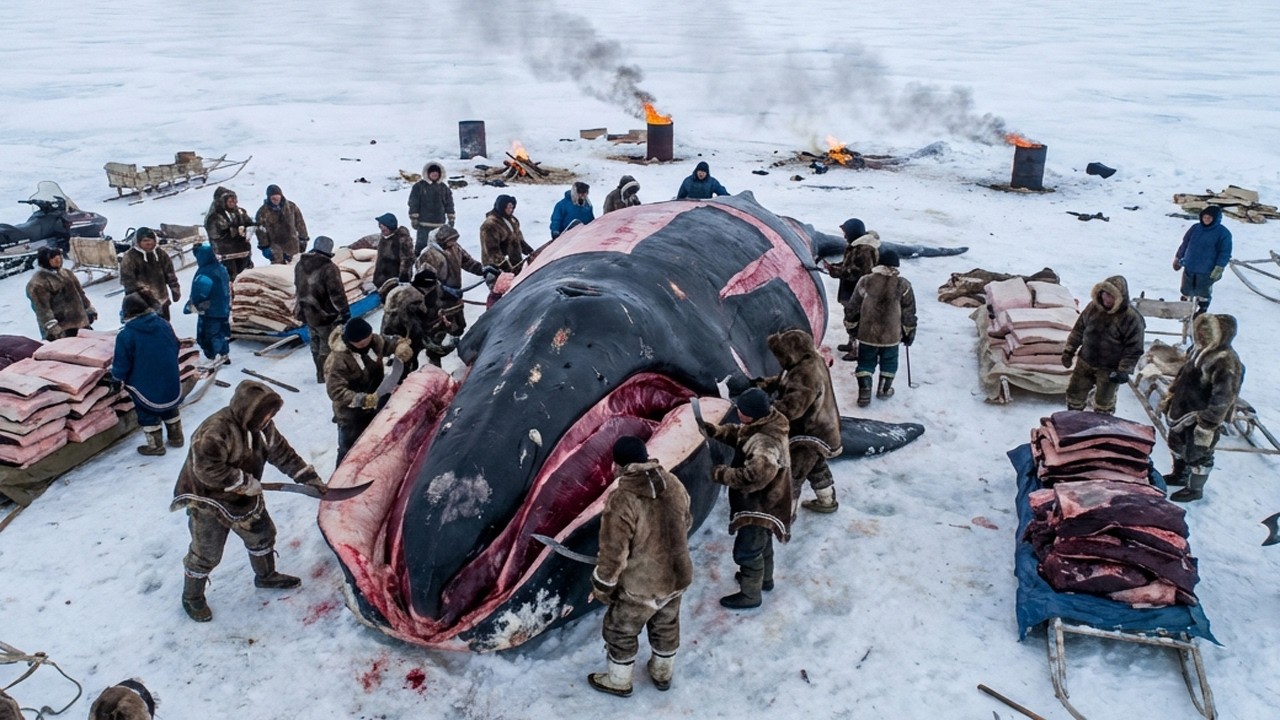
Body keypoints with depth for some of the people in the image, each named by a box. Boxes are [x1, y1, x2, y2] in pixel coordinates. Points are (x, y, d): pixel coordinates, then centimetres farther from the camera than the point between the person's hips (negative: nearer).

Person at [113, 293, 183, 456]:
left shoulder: (126, 335, -19)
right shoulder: (164, 323, -3)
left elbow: (122, 363, -13)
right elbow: (175, 348, 8)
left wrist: (116, 379, 7)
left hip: (146, 386, -5)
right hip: (170, 381, 5)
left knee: (148, 414, 12)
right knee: (169, 408, 24)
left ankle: (155, 446, 21)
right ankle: (176, 437, 34)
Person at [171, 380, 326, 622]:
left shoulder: (262, 427, -7)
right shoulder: (216, 430, -32)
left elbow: (284, 454, 2)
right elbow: (207, 469, -36)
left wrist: (310, 478, -3)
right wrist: (245, 482, -29)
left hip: (245, 499, 8)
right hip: (208, 501, -7)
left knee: (263, 535, 19)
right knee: (206, 555, 6)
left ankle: (266, 575, 44)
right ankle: (192, 597, 30)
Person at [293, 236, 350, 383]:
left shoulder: (300, 265, 3)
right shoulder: (328, 268, -23)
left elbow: (299, 288, 14)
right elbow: (337, 293, -22)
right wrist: (345, 311, -14)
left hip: (306, 313, 8)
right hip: (324, 315, -8)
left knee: (316, 344, 20)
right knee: (327, 345, 6)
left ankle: (321, 373, 32)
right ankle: (325, 375, 12)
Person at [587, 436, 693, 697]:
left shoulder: (622, 501, -29)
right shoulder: (673, 484, -10)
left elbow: (614, 554, -24)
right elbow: (685, 524, 7)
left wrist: (601, 587, -6)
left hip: (640, 587, -6)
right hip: (676, 577, 6)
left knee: (621, 632, 21)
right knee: (666, 627, 29)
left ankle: (618, 681, 42)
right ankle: (662, 674, 51)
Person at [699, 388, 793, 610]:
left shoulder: (765, 443, -37)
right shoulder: (765, 424, -7)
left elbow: (754, 477, -43)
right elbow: (737, 434, 9)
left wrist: (721, 474, -31)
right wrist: (714, 430, -7)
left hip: (759, 506, -10)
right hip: (764, 501, 10)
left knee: (747, 550, 8)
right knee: (761, 541, 30)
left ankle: (750, 595, 27)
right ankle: (764, 578, 52)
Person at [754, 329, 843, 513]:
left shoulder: (806, 375, -35)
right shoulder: (811, 361, -3)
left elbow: (791, 407, -39)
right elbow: (784, 379, 10)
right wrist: (766, 383, -7)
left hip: (809, 434, -11)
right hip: (819, 429, 11)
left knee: (792, 474, 5)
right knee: (816, 466, 30)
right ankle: (827, 501, 48)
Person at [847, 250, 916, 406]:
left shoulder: (865, 281, -5)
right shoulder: (903, 285, -6)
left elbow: (854, 307, 2)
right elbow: (909, 312, 1)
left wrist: (852, 325, 15)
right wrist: (909, 332, 12)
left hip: (867, 333, 0)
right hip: (891, 334, 0)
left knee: (866, 362, 12)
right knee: (889, 361, 19)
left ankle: (864, 392, 3)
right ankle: (884, 389, 29)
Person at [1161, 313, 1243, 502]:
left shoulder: (1227, 362, -28)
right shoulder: (1199, 349, 0)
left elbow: (1222, 399, -27)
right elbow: (1182, 375, 14)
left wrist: (1208, 424, -26)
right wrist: (1169, 398, 19)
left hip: (1203, 419, -9)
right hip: (1183, 411, 9)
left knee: (1198, 454, 9)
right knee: (1177, 444, 25)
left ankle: (1195, 489, 28)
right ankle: (1179, 474, 47)